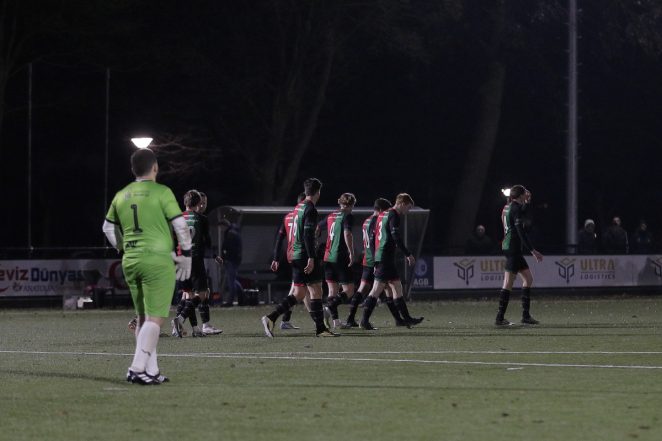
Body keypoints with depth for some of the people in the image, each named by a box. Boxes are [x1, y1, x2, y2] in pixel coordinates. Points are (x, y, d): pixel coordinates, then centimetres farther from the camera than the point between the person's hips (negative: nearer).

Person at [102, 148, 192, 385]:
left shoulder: (121, 196, 10)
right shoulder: (161, 193, -8)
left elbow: (108, 228, 20)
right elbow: (180, 226, -8)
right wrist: (186, 254, 4)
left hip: (131, 261, 6)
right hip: (157, 260, -6)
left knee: (143, 318, 14)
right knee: (155, 318, -5)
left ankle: (152, 370, 14)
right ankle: (137, 369, -15)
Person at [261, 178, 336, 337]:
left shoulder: (298, 207, 16)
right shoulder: (310, 209, -11)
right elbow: (308, 235, -20)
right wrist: (311, 258, -22)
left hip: (296, 256, 9)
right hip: (305, 256, -9)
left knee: (298, 294, 8)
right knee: (316, 291, -3)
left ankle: (271, 318, -1)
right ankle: (320, 328, -1)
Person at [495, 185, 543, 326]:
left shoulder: (508, 207, 13)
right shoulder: (516, 208, -14)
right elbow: (521, 232, -20)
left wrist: (527, 202, 24)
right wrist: (533, 251, -20)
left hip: (507, 246, 10)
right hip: (513, 249, -10)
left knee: (528, 278, 12)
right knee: (508, 284, -7)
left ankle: (526, 315, 11)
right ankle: (500, 318, -6)